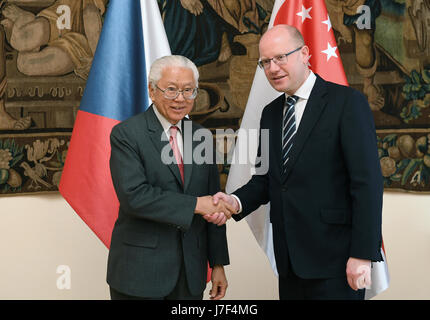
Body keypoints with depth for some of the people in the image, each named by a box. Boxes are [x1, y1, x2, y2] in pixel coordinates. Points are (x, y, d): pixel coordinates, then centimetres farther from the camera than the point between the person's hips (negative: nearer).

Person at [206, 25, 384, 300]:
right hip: (290, 260, 6)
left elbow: (368, 181, -12)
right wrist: (235, 201, -7)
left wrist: (362, 254, -16)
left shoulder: (347, 102, -7)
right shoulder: (271, 113, 13)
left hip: (334, 257, -6)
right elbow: (265, 179, 14)